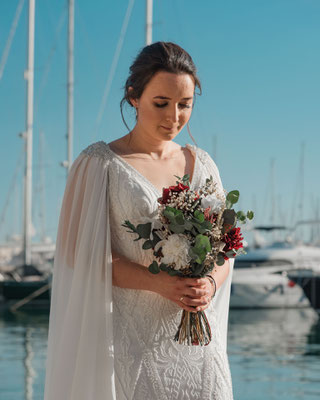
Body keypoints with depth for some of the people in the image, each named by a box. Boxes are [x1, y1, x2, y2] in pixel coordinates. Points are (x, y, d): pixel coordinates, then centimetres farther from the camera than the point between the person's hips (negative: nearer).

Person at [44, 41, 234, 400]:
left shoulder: (201, 164, 12)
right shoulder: (99, 163, -2)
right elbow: (81, 252, -8)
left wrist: (210, 283, -11)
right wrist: (157, 282, -19)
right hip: (130, 343, -4)